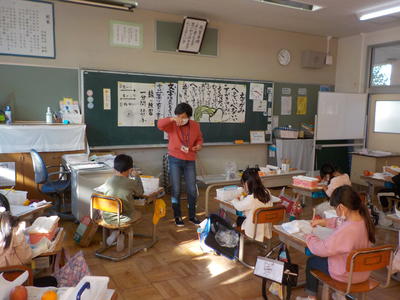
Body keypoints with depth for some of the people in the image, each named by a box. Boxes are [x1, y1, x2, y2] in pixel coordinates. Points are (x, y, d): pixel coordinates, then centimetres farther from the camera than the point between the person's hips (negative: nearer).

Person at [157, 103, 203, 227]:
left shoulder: (195, 125, 1)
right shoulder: (172, 125, -8)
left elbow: (199, 139, 15)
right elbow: (160, 124, -27)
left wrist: (199, 145, -7)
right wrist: (172, 119, -42)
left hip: (190, 161, 3)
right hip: (175, 160, -2)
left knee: (192, 190, 7)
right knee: (176, 190, 3)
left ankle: (192, 216, 23)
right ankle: (177, 216, 19)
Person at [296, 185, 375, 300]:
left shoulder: (346, 230, -37)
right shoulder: (363, 219, -11)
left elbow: (323, 249, -27)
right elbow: (342, 222, 12)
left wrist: (309, 238, -10)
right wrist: (323, 221, 11)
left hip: (348, 275, -7)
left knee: (311, 261, 15)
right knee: (325, 257, 31)